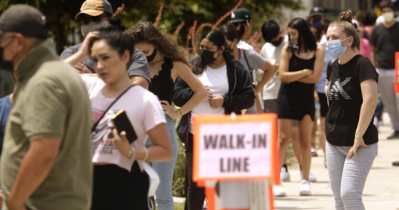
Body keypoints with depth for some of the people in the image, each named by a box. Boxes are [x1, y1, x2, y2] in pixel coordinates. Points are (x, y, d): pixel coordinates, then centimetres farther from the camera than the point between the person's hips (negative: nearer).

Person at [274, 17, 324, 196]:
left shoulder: (318, 52, -2)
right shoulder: (287, 50, -3)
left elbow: (315, 77, -11)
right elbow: (283, 76, -11)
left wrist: (293, 77, -11)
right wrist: (304, 73, -11)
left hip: (306, 99, 1)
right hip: (287, 99, -1)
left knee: (305, 141, 4)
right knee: (283, 139, -6)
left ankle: (305, 180, 9)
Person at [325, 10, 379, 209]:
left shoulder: (362, 65, -14)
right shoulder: (334, 67, 9)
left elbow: (370, 101, -25)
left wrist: (358, 137, -24)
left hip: (359, 145, -8)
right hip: (334, 143, 8)